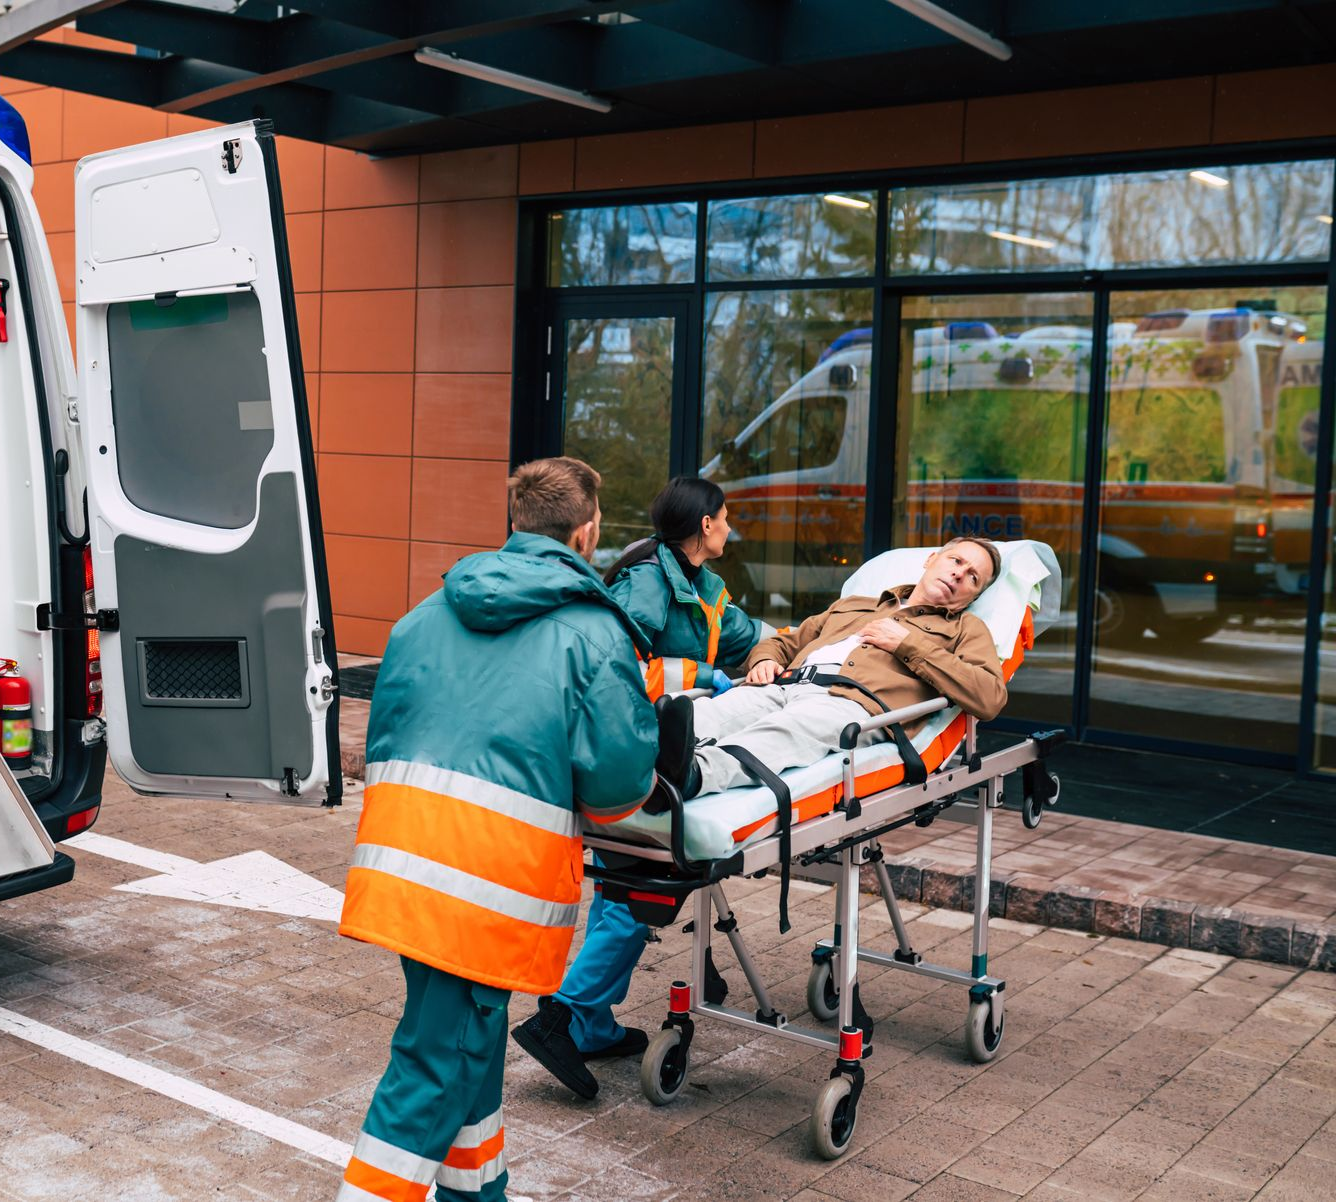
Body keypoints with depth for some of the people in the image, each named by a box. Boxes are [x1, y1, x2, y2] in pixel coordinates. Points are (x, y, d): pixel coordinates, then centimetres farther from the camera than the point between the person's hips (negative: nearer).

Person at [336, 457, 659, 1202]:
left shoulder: (431, 613, 17)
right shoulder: (593, 630, -2)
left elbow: (382, 732, 21)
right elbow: (618, 780, -8)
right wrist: (643, 785, 15)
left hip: (402, 842, 7)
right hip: (498, 865, -7)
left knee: (469, 1036, 22)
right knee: (439, 1063, 1)